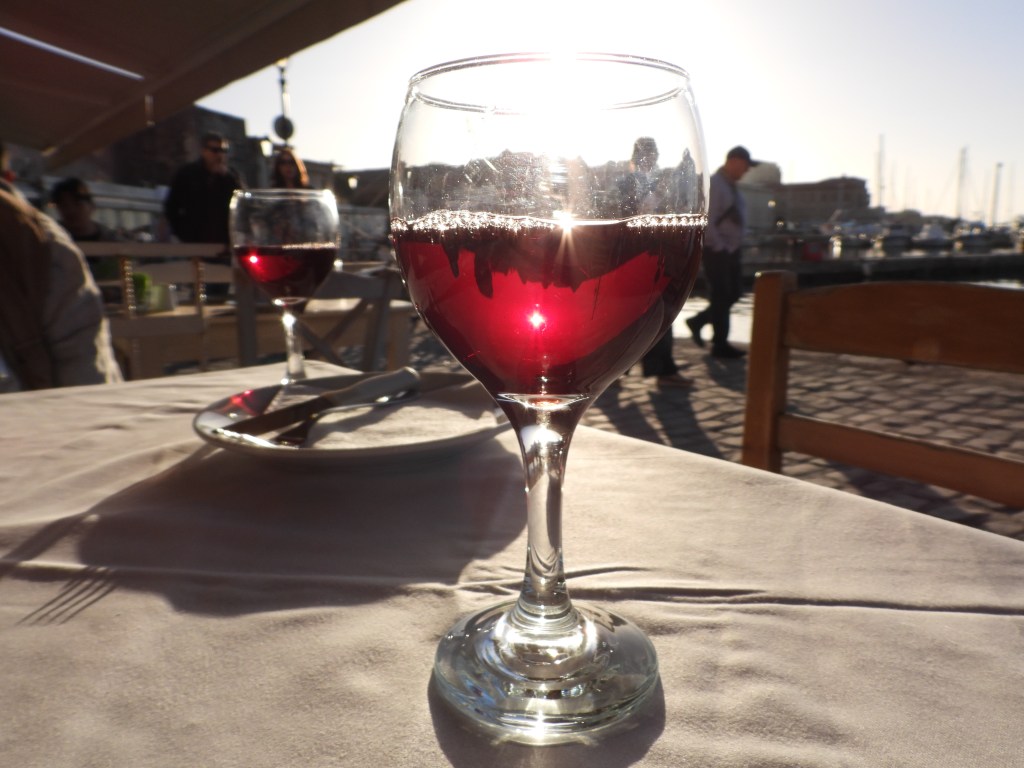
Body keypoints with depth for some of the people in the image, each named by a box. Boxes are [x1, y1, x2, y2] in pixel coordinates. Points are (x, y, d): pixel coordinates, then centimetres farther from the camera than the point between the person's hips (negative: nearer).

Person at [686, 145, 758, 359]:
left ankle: (698, 322, 24)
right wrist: (721, 247, -19)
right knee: (721, 297, -3)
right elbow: (706, 222, -21)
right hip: (716, 251, -9)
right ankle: (720, 345, 7)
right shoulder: (714, 185, -14)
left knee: (734, 293, 12)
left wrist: (735, 246, 13)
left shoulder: (731, 185, 15)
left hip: (730, 250, 9)